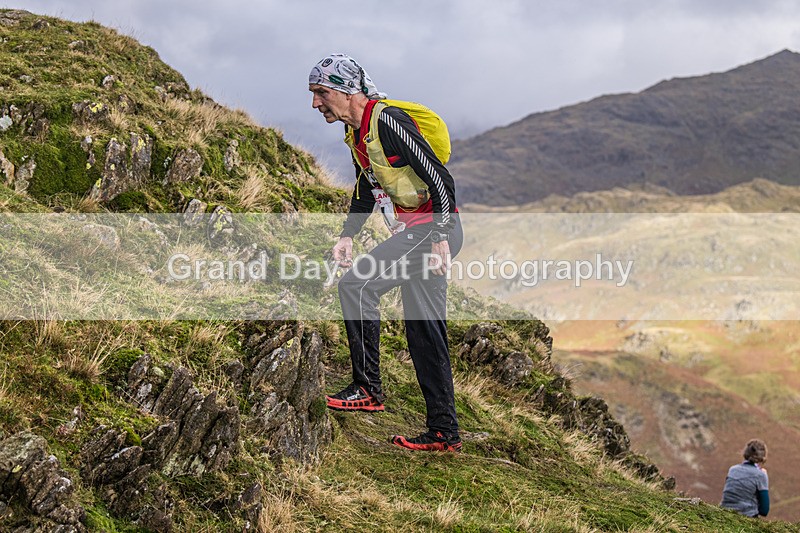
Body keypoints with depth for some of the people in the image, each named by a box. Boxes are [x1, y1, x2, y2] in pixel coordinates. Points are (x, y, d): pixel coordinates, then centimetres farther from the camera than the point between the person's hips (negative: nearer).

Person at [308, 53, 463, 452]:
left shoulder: (388, 122, -19)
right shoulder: (357, 134, 12)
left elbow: (441, 179, -22)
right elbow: (366, 188, 25)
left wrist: (440, 239, -24)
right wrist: (347, 236, 14)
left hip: (432, 231, -10)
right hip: (414, 233, 10)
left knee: (355, 285, -16)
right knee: (424, 332, 9)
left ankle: (367, 389, -6)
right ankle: (443, 433, 13)